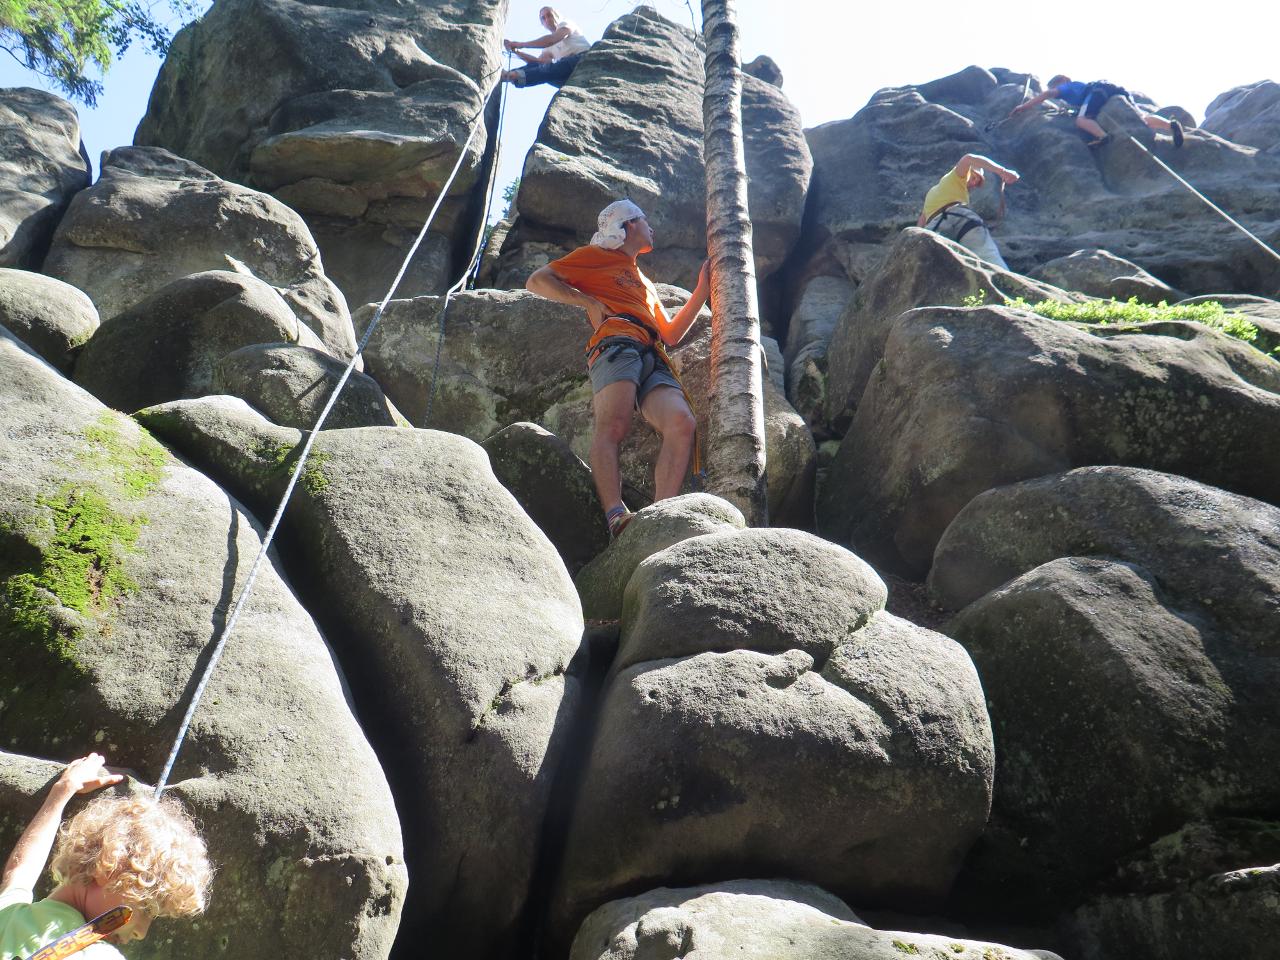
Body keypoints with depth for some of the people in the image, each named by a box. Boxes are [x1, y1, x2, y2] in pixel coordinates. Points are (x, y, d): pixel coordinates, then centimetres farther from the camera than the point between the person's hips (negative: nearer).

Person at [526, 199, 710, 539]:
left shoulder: (644, 282, 44)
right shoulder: (596, 255, 24)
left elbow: (671, 334, 38)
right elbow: (537, 281, 15)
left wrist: (702, 291, 36)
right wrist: (588, 302, 4)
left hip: (654, 359, 5)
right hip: (616, 343, -5)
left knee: (682, 423, -23)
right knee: (613, 425, -29)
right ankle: (616, 516, -46)